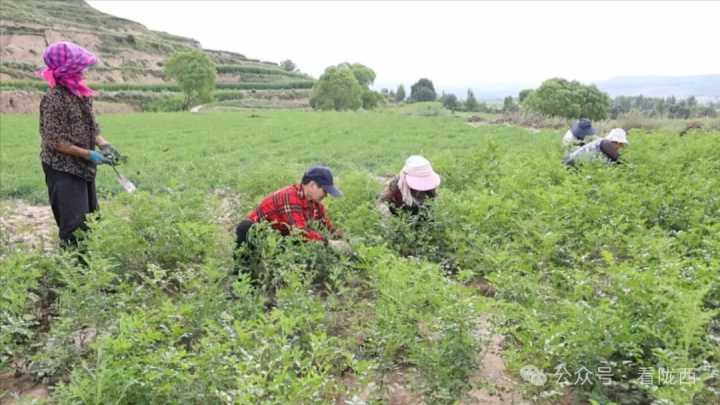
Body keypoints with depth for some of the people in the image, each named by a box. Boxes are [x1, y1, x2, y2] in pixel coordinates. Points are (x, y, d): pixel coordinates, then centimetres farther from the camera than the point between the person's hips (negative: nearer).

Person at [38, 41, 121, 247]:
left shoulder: (81, 94, 7)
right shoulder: (54, 98, -17)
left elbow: (90, 127, 13)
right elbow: (55, 142, -20)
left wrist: (104, 145, -5)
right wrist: (89, 155, -19)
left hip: (83, 168, 8)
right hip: (63, 169, -8)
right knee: (74, 224, -4)